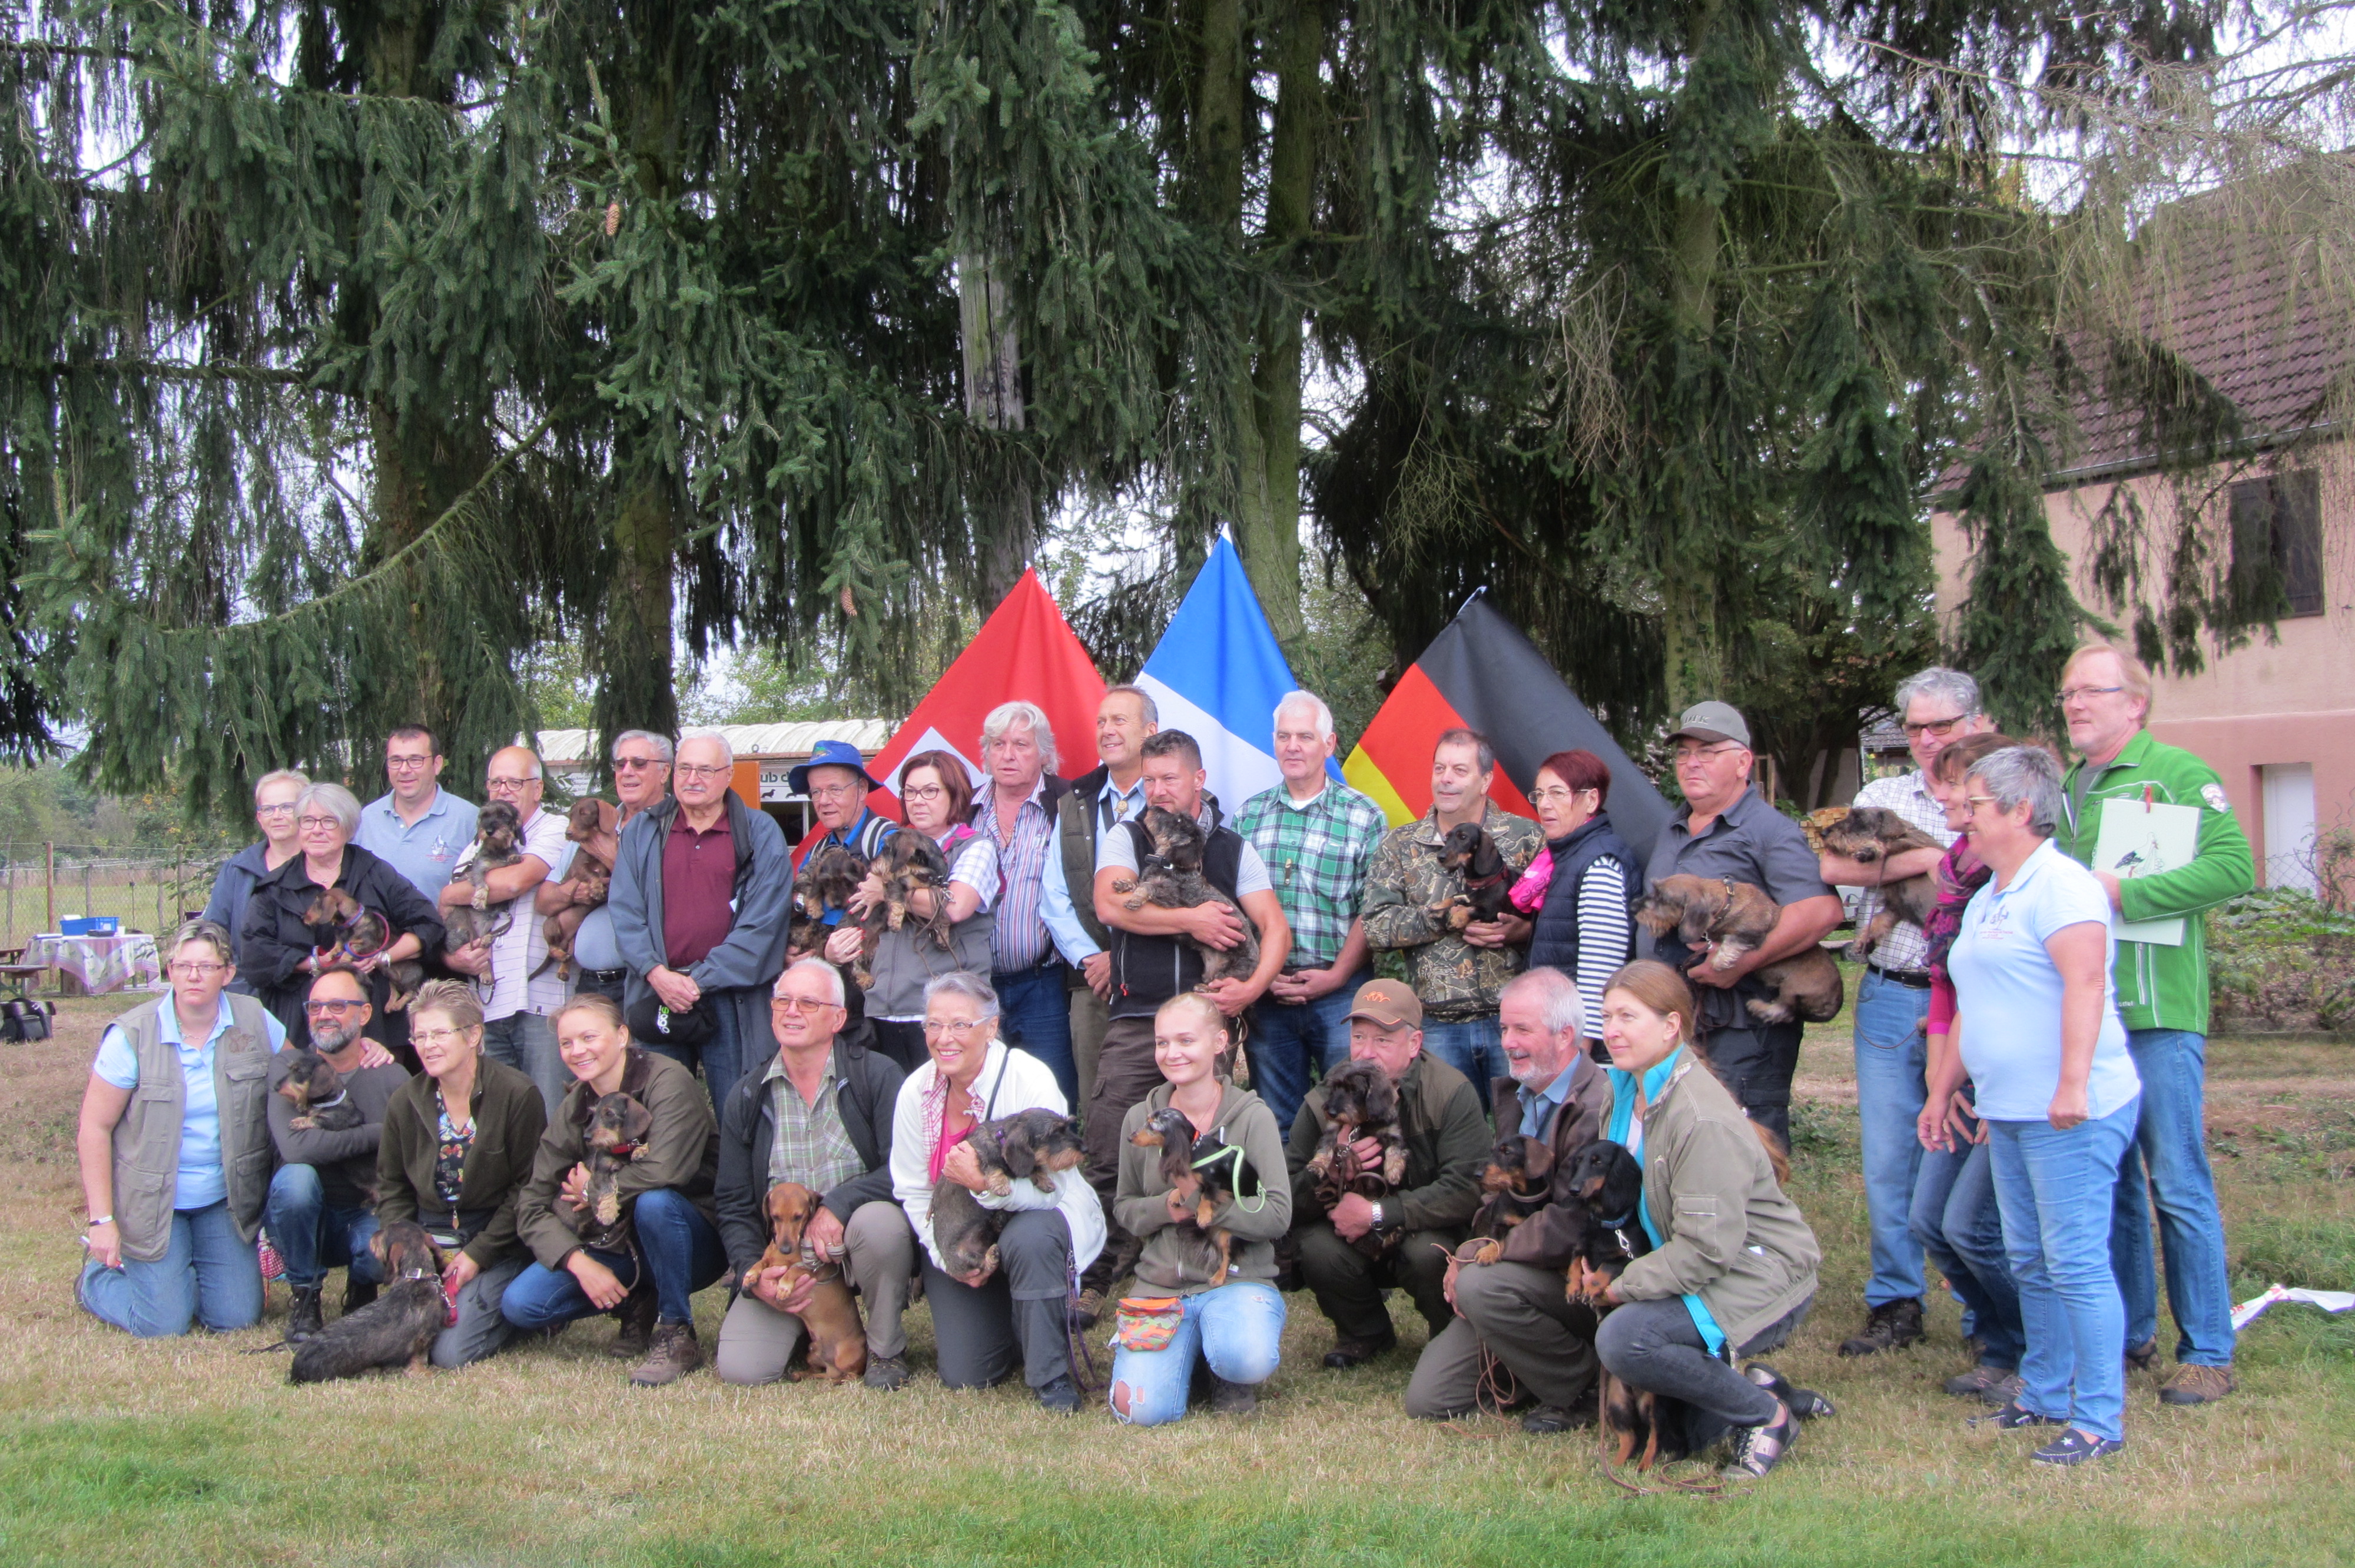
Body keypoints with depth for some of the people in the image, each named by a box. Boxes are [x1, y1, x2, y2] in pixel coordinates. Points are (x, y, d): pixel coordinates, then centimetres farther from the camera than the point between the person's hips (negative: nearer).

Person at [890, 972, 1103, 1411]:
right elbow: (912, 1192, -3)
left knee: (1027, 1239, -40)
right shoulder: (916, 1092, -11)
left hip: (1041, 1216, -4)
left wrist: (987, 1184, -43)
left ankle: (1052, 1376, -18)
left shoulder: (1028, 1081, -24)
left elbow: (1050, 1189, -26)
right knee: (965, 1376, -5)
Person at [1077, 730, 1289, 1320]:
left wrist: (1254, 986, -13)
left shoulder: (1233, 849, 12)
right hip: (1135, 1022, -1)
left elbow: (1275, 927, 4)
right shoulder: (1124, 838, 9)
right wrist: (1192, 920, -9)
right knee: (1109, 1159, -6)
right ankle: (1095, 1278, 1)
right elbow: (1110, 904, -9)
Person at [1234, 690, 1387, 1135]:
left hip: (1340, 991, -3)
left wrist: (1336, 975, -11)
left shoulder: (1364, 817, 1)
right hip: (1266, 991, 3)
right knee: (1274, 1121, 8)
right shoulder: (1249, 815, 10)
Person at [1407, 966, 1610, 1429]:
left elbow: (1569, 1226, -25)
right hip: (1520, 1275, 8)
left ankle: (1585, 1389, -11)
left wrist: (1473, 1256, -18)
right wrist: (1470, 1256, -3)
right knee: (1427, 1399, -2)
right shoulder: (1515, 1096, 10)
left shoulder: (1598, 1106, -20)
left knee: (1481, 1285, -34)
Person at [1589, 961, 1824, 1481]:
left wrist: (1622, 1287, -20)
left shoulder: (1703, 1121, -25)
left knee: (1622, 1339, -31)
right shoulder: (1624, 1089, 1)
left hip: (1758, 1278, -9)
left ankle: (1767, 1415, -12)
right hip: (1692, 1273, 9)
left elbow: (1708, 1250, -27)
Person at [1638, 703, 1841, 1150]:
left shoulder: (1768, 830, -7)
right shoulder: (1671, 832, 19)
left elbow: (1823, 910, -22)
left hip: (1742, 1029, -8)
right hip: (1671, 1025, 8)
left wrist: (1742, 963, -24)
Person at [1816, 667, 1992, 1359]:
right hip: (1889, 997, 3)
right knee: (1888, 1156, 4)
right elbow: (1831, 865, -3)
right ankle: (1895, 1305, 14)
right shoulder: (1882, 797, 13)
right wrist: (1924, 860, -11)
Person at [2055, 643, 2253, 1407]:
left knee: (2179, 1187, -3)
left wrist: (2123, 893, -18)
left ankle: (2208, 1352, 5)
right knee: (2110, 1182, 12)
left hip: (2158, 1010, -7)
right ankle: (2130, 1333, 23)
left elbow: (2234, 867, -16)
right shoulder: (2066, 788, 17)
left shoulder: (2178, 774, -4)